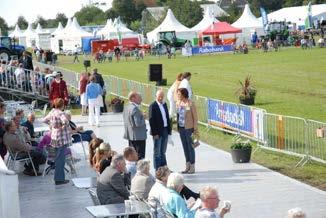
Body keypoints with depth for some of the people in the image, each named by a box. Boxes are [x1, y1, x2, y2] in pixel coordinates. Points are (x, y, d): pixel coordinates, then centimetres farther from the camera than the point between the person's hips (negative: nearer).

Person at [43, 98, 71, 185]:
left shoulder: (52, 112, 8)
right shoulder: (60, 113, -18)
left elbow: (45, 120, 23)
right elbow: (65, 121, -36)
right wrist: (63, 126, -17)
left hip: (54, 137, 9)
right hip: (62, 138, -9)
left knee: (58, 157, 17)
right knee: (60, 158, -5)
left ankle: (59, 177, 23)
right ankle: (59, 179, -4)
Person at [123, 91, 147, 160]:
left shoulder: (126, 108, 9)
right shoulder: (135, 109, -20)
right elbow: (138, 123, -24)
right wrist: (143, 117, -8)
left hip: (130, 136, 10)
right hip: (139, 136, -10)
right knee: (139, 157, -5)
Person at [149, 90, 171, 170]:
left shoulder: (164, 105, 11)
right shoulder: (153, 106, -12)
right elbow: (151, 120, -14)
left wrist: (169, 130, 9)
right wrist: (155, 133, -17)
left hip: (165, 131, 7)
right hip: (157, 132, -7)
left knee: (163, 152, 15)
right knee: (157, 152, 1)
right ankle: (157, 169, 7)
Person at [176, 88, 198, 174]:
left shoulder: (190, 103, -12)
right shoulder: (178, 103, 5)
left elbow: (195, 117, -9)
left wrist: (195, 129, -11)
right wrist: (177, 127, 9)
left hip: (189, 128, -6)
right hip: (181, 128, 6)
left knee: (190, 147, 1)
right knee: (185, 147, 11)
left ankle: (192, 167, 10)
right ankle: (187, 166, 20)